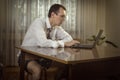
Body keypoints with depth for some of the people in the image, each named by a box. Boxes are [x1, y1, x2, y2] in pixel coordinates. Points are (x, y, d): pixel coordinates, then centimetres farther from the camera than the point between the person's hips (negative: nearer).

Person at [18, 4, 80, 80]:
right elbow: (43, 42, -38)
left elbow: (68, 38, 2)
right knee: (37, 69, -36)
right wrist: (64, 44, -35)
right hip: (28, 56, -6)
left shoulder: (57, 26, -2)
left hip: (44, 56, 6)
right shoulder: (39, 23, -23)